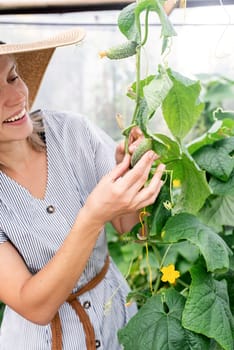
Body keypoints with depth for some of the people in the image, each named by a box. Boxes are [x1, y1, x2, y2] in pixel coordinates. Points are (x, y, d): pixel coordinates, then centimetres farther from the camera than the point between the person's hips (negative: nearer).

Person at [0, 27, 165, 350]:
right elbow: (35, 307, -25)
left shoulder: (71, 130, -16)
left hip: (115, 307, 3)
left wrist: (126, 172, -28)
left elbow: (126, 225, -9)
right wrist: (93, 218, -38)